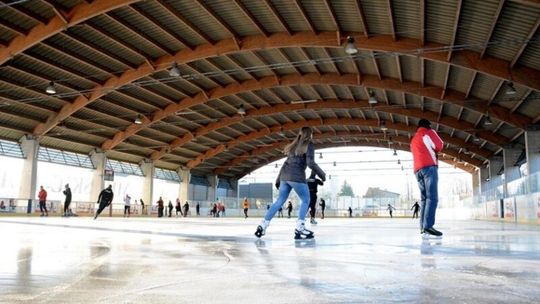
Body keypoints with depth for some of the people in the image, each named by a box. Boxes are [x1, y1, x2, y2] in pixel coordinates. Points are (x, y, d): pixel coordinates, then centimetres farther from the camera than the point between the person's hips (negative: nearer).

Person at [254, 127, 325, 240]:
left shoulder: (294, 145, 22)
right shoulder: (309, 145, 1)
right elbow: (310, 163, -11)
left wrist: (278, 179, 23)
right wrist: (322, 174, 0)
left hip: (285, 176, 7)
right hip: (296, 176, -7)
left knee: (279, 201, 11)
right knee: (306, 201, 6)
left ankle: (263, 225, 8)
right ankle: (299, 229, -3)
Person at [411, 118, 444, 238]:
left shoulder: (413, 140, 29)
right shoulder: (429, 132, 9)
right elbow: (439, 146, 0)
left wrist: (430, 151, 22)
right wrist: (435, 151, 19)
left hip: (418, 170, 7)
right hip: (429, 167, -7)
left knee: (424, 198, 6)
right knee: (432, 197, -16)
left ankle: (423, 227, -3)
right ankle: (428, 226, -28)